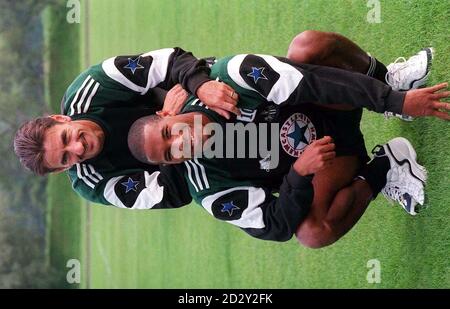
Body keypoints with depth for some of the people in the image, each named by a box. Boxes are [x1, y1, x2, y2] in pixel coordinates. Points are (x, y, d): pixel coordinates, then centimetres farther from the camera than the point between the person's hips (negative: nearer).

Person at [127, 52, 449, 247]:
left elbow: (311, 82, -27)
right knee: (313, 232, -30)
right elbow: (277, 228, -17)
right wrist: (300, 174, -35)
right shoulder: (211, 191, -17)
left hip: (335, 109, 1)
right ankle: (383, 168, -9)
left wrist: (395, 100, -31)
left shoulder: (229, 74, -23)